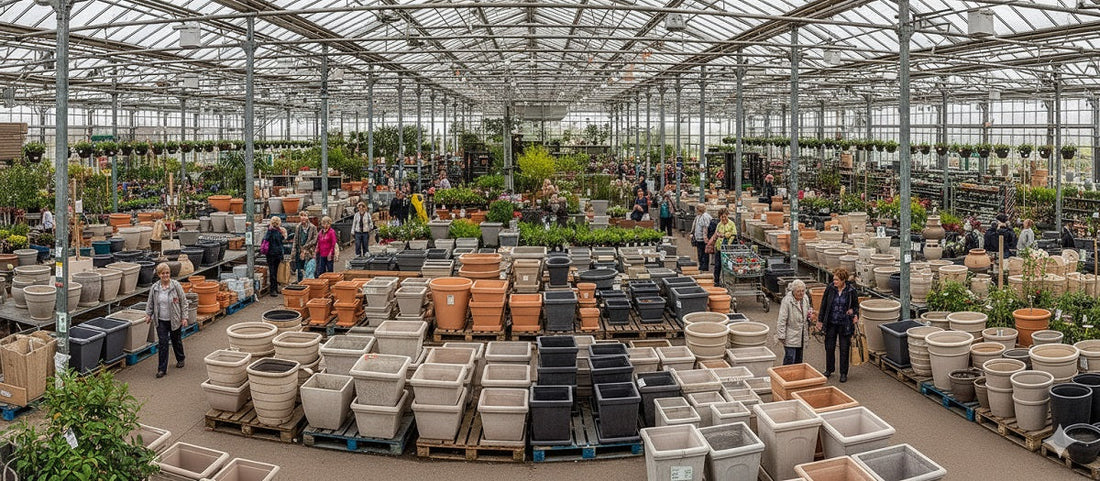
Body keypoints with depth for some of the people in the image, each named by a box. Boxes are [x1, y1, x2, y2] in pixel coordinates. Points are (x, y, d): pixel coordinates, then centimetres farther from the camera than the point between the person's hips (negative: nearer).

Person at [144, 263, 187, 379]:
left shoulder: (176, 286, -10)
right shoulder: (154, 288, -2)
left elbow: (183, 302, -6)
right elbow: (150, 303, 12)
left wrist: (184, 317, -9)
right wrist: (148, 315, 1)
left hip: (174, 320, -1)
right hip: (161, 321, 1)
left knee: (176, 340, 16)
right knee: (162, 343, -3)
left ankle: (180, 359, 42)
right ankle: (162, 369, 1)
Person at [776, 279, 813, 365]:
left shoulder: (805, 298, 3)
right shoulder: (787, 301, -19)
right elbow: (782, 320, -18)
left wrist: (810, 315, 2)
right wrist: (781, 336, -18)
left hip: (801, 335, 7)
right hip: (790, 336, -7)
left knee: (798, 359, 15)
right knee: (790, 359, -9)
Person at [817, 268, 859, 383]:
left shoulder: (851, 290, -9)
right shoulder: (830, 288, -6)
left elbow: (856, 305, 6)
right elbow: (824, 304, 3)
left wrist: (855, 314, -14)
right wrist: (820, 320, 5)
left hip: (845, 324, -1)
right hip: (831, 323, 2)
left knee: (844, 349, 6)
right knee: (829, 347, 10)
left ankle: (844, 373, 19)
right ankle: (829, 370, 28)